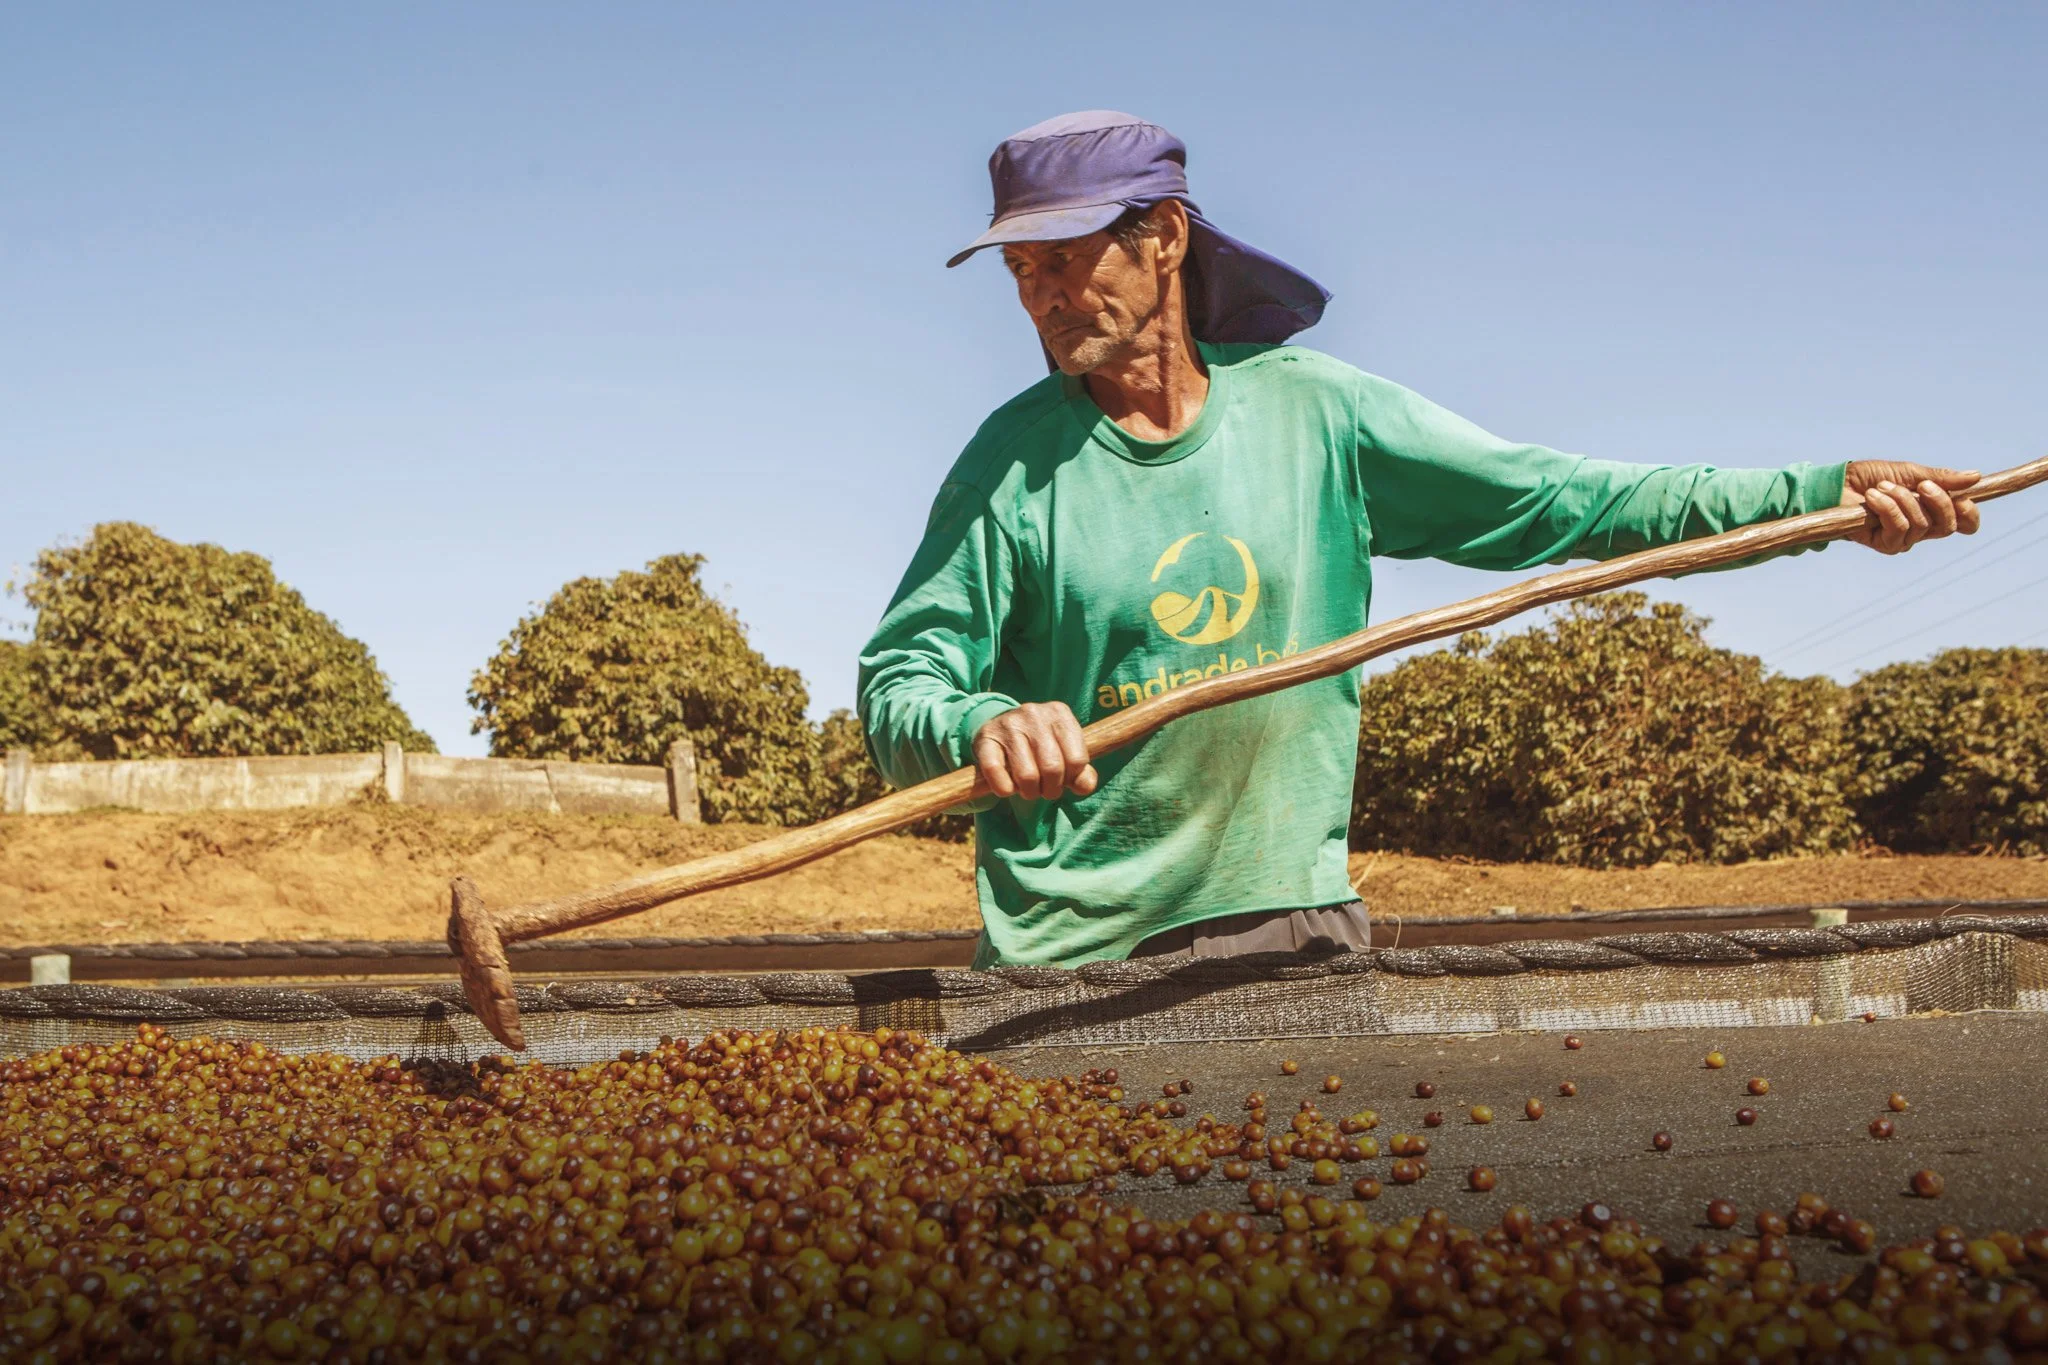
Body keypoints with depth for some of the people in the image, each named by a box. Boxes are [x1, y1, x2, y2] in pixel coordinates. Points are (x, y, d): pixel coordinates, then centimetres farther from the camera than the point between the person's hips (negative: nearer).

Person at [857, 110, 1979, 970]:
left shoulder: (1313, 410, 1)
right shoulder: (1015, 460, -4)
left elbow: (1560, 501, 0)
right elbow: (896, 692, -7)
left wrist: (1822, 494, -8)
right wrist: (981, 725, -32)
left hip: (1294, 918, 2)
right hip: (1073, 959, -1)